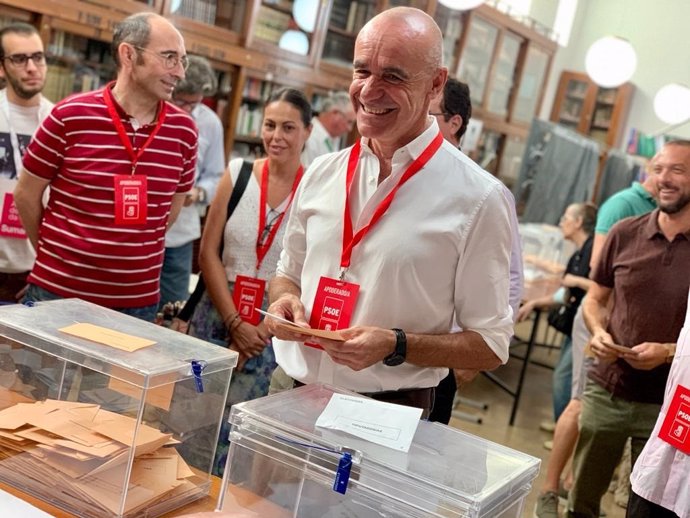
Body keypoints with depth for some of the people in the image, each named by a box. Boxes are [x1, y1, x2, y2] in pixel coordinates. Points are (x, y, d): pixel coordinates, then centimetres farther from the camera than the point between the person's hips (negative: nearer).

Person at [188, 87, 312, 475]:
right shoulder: (238, 175, 1)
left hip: (274, 328, -2)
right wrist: (235, 322, -7)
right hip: (218, 315, 2)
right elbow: (208, 252, 0)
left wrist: (263, 329, -8)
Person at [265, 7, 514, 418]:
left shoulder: (478, 198, -13)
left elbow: (491, 344, -8)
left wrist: (394, 346, -21)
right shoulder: (322, 173, 1)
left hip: (386, 414, -4)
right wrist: (285, 300, -7)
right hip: (288, 392, 4)